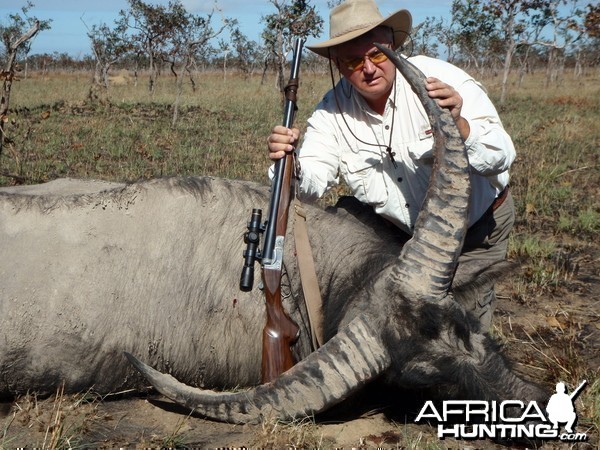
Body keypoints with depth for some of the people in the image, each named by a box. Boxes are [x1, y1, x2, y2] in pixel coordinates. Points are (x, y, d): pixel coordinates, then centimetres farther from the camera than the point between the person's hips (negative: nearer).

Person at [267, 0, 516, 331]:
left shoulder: (440, 77, -24)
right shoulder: (333, 110, -13)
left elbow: (501, 158, -28)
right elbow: (311, 184, -19)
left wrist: (458, 125, -48)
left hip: (478, 226, -2)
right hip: (401, 235, 3)